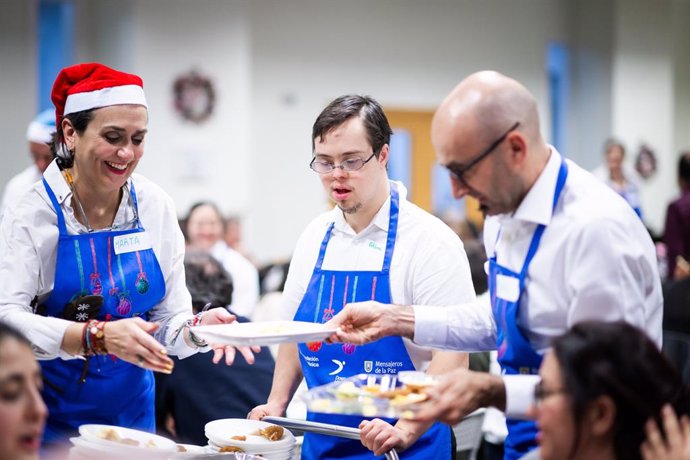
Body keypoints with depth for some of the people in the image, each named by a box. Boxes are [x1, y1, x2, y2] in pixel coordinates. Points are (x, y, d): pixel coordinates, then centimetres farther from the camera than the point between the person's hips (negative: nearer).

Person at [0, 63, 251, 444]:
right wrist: (98, 337, -37)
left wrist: (197, 328, -21)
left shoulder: (156, 207, -2)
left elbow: (169, 319, 0)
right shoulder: (32, 215, -13)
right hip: (49, 417, -4)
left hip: (132, 410, 4)